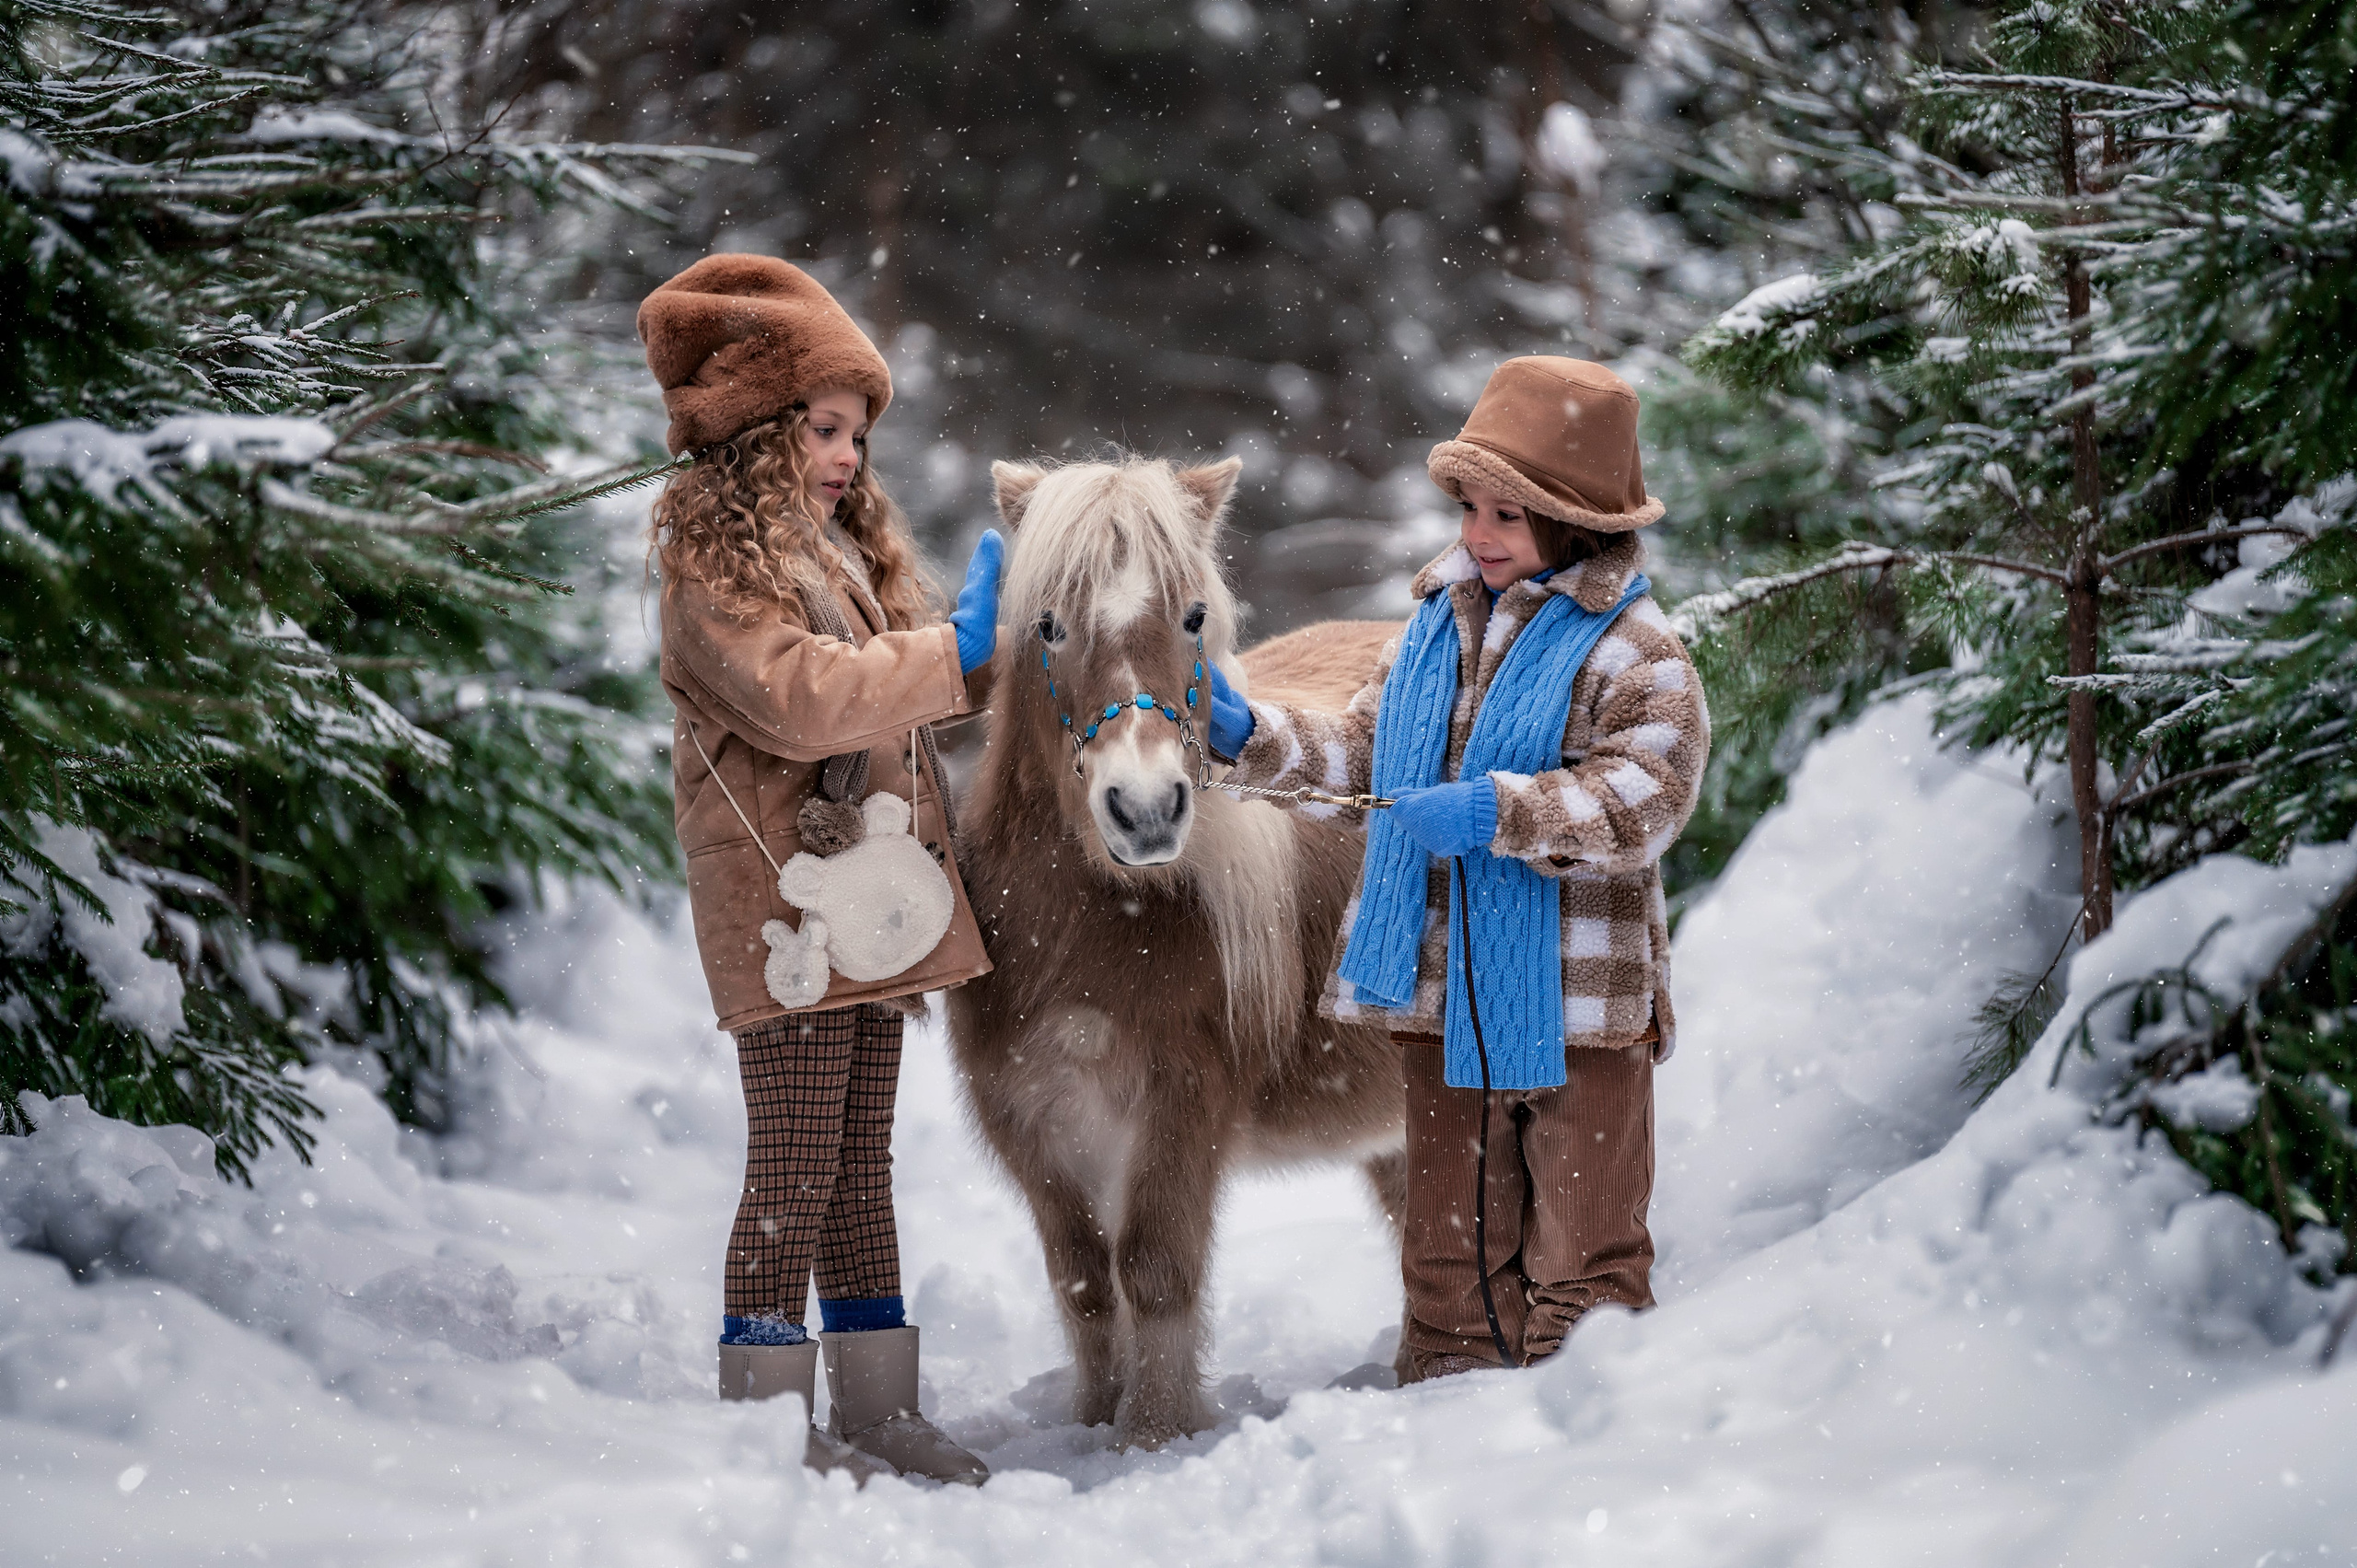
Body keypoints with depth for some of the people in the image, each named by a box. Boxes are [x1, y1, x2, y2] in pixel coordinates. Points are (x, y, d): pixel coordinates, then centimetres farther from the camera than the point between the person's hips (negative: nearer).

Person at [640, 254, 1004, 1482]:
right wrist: (956, 646, -19)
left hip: (871, 893, 9)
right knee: (793, 1172, -5)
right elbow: (798, 697, -23)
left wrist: (997, 643, 6)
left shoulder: (848, 542, 18)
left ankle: (876, 1414, 19)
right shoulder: (712, 554, -10)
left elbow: (896, 681, 23)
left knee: (860, 1165, 12)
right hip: (785, 898, -9)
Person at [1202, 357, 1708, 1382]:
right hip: (1441, 995, 6)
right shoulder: (1437, 627, 11)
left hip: (1573, 1002, -6)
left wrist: (1498, 811, -30)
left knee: (1582, 1256, 4)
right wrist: (1250, 736, 3)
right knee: (1449, 1243, 15)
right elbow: (1360, 752, 17)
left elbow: (1644, 800, -22)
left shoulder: (1634, 655, -11)